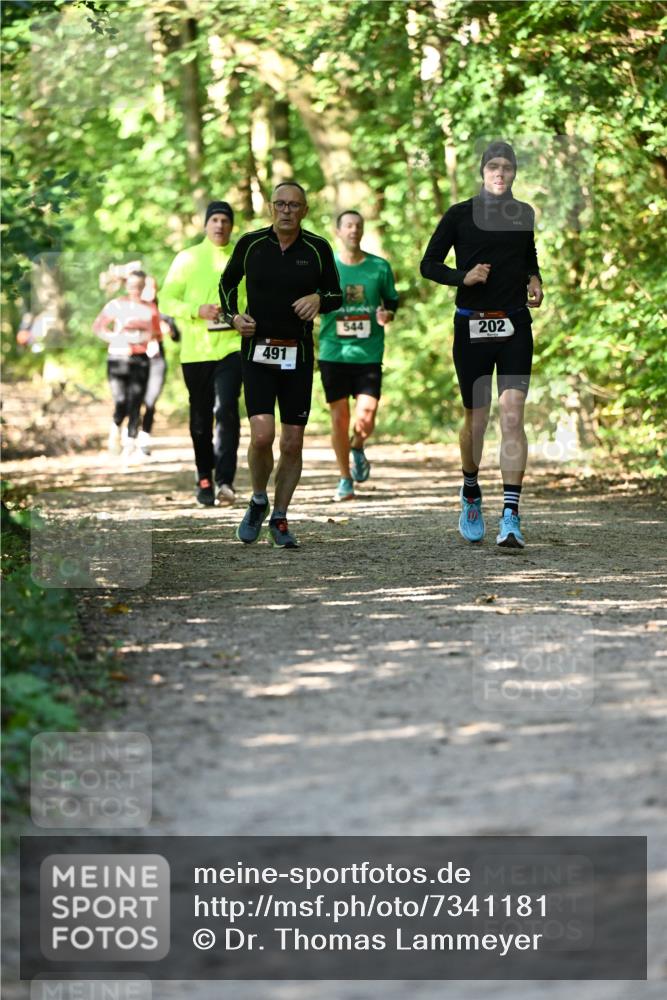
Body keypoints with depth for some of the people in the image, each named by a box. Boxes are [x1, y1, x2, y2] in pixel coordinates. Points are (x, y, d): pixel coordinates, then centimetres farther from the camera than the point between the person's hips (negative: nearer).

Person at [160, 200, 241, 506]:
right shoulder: (187, 258, 6)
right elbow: (166, 300, 2)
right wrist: (197, 310, -14)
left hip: (232, 346, -1)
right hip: (196, 349, 1)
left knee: (226, 409, -17)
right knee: (200, 417, 8)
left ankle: (225, 481, -20)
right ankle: (204, 479, 20)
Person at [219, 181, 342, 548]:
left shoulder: (317, 248, 1)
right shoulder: (251, 243, 0)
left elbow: (336, 296, 10)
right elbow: (227, 283, 16)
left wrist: (319, 300, -11)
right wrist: (233, 316, -1)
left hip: (298, 354, 1)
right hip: (257, 350, -1)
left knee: (292, 444, 3)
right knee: (262, 435, -15)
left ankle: (279, 518, 19)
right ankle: (258, 502, 11)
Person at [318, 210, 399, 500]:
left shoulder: (380, 267, 4)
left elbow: (392, 302, 14)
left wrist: (387, 315, -7)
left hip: (368, 355, 0)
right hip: (333, 354, 0)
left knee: (365, 420, -10)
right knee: (339, 417, 2)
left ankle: (357, 449, 26)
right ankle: (345, 480, 17)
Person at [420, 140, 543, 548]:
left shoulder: (524, 215, 9)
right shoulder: (459, 215, 1)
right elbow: (429, 265, 4)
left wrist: (534, 279, 6)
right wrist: (463, 276, -13)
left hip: (514, 325, 1)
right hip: (472, 326, -1)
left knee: (512, 414, -13)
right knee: (476, 419, 6)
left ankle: (511, 515, -16)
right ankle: (471, 492, 35)